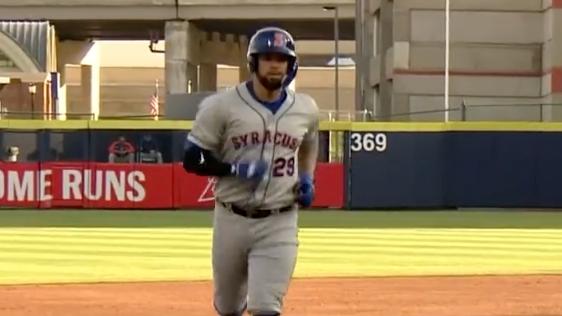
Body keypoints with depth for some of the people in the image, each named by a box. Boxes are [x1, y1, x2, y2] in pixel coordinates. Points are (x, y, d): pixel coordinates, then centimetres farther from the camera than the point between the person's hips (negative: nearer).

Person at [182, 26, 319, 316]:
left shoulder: (305, 109, 3)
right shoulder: (222, 106, -8)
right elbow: (193, 160, -5)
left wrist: (307, 179, 7)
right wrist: (235, 169, -21)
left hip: (279, 224, 0)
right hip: (232, 220, 0)